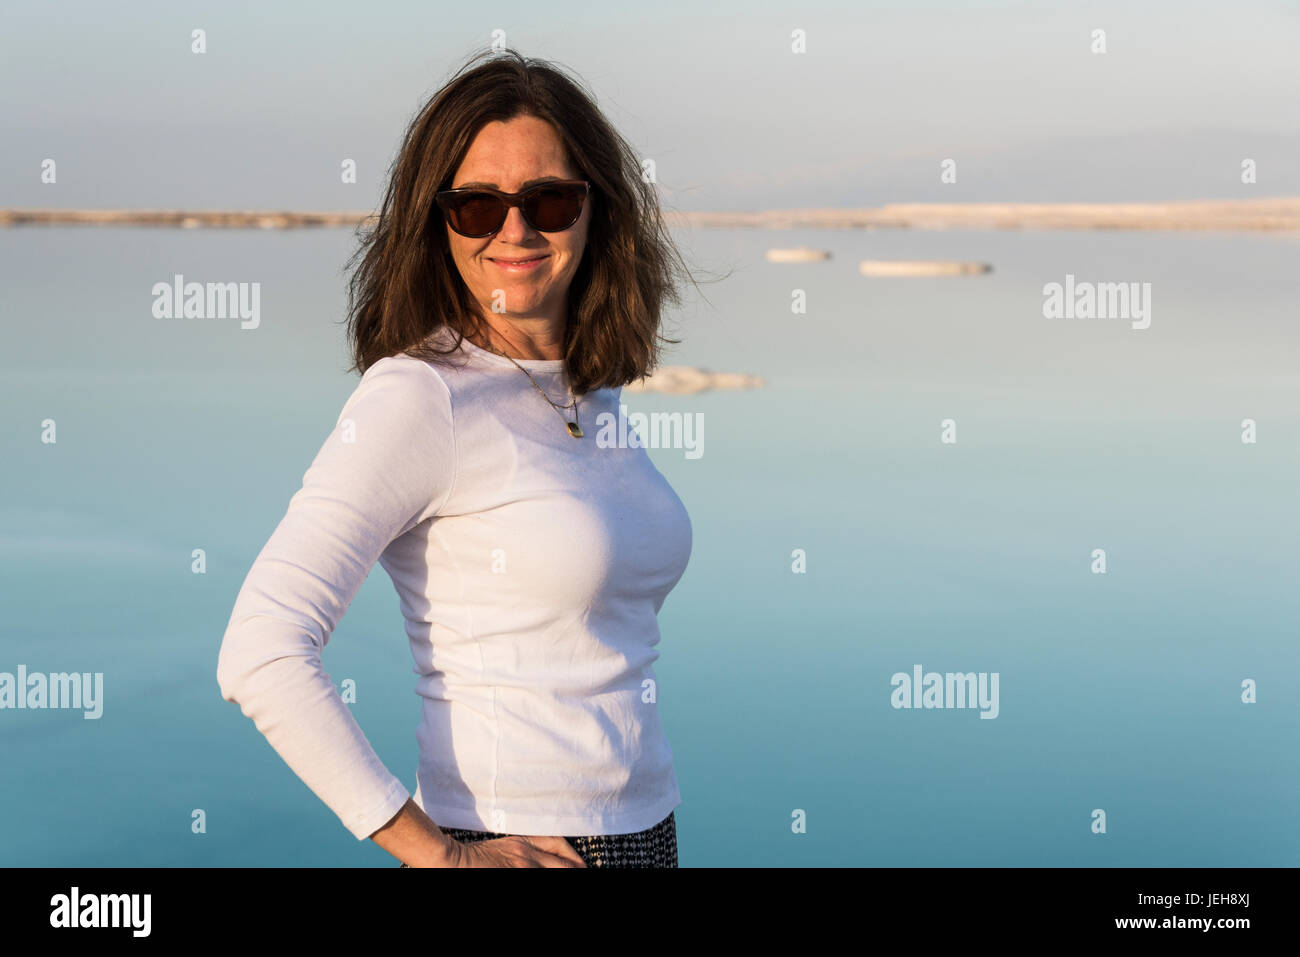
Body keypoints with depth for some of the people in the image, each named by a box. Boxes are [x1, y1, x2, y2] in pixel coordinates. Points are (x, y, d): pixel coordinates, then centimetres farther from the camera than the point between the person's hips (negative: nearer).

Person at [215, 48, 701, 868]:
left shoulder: (591, 389, 6)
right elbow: (261, 654, -22)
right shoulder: (418, 397, -14)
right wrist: (434, 852, -19)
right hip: (512, 852, -6)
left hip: (647, 830, 7)